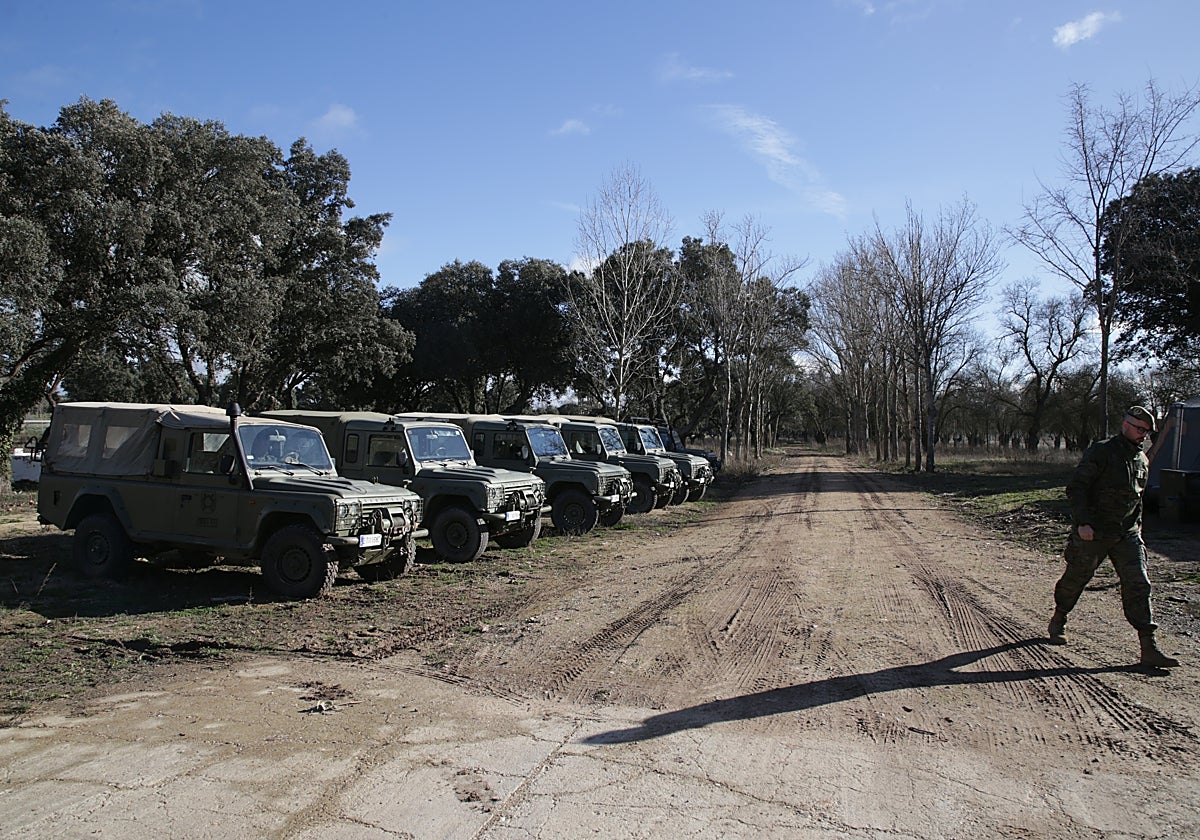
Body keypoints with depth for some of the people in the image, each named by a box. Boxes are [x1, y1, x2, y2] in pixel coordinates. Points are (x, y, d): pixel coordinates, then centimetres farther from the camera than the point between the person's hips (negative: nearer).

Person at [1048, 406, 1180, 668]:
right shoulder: (1101, 452, -11)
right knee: (1075, 579, 8)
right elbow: (1075, 487, -15)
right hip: (1093, 533, -6)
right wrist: (1083, 522, -21)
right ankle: (1058, 621, 32)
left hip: (1127, 535, 6)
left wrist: (1136, 528, 17)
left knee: (1138, 585, -4)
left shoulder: (1142, 460, 12)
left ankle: (1148, 648, -4)